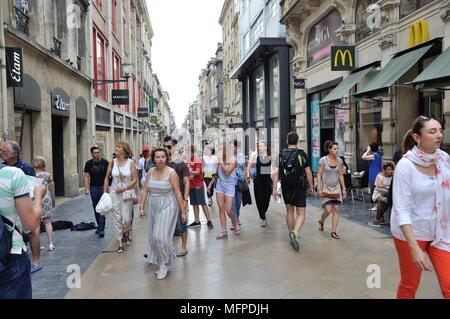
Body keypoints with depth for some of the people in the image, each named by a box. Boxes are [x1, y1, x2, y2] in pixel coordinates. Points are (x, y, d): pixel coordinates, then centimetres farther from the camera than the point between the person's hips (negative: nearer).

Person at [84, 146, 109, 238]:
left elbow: (108, 175, 2)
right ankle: (99, 226, 25)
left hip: (103, 187, -3)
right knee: (96, 209, 11)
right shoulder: (89, 163, 1)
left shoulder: (105, 162, -3)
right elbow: (86, 176, 2)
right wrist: (86, 188, -6)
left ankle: (102, 229, -7)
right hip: (93, 188, 3)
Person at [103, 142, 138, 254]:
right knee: (117, 219, 3)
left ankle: (126, 234, 34)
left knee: (126, 219, 1)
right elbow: (107, 178, 7)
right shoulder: (112, 162, 0)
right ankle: (120, 243, 14)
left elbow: (135, 180, -5)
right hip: (114, 193, 1)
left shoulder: (131, 162, -5)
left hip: (127, 193, -1)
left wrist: (125, 188, -15)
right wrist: (105, 192, 4)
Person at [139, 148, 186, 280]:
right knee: (154, 237, 10)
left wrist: (183, 211, -9)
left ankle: (165, 264, 9)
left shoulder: (171, 172, -12)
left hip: (167, 207, -6)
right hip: (153, 207, 6)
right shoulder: (150, 172, 3)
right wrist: (142, 207, 5)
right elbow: (145, 190, 8)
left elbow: (178, 193, -11)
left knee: (160, 236, -13)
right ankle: (163, 263, 28)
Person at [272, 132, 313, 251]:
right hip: (300, 188, -3)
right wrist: (310, 187, 8)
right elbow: (308, 172, -3)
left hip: (286, 188, 3)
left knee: (289, 211, 19)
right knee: (301, 213, 0)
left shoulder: (281, 154, -1)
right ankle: (295, 233, -23)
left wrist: (274, 189, -1)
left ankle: (292, 234, 30)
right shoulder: (302, 154, -6)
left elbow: (275, 173, -5)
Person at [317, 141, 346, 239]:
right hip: (326, 188, -4)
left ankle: (334, 232, 7)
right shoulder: (323, 160, -8)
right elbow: (319, 175, -7)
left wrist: (344, 188, 8)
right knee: (328, 210, -9)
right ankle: (321, 221, 24)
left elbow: (341, 175, 11)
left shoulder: (339, 161, 5)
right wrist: (319, 189, -13)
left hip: (336, 188, 4)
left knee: (336, 209, -2)